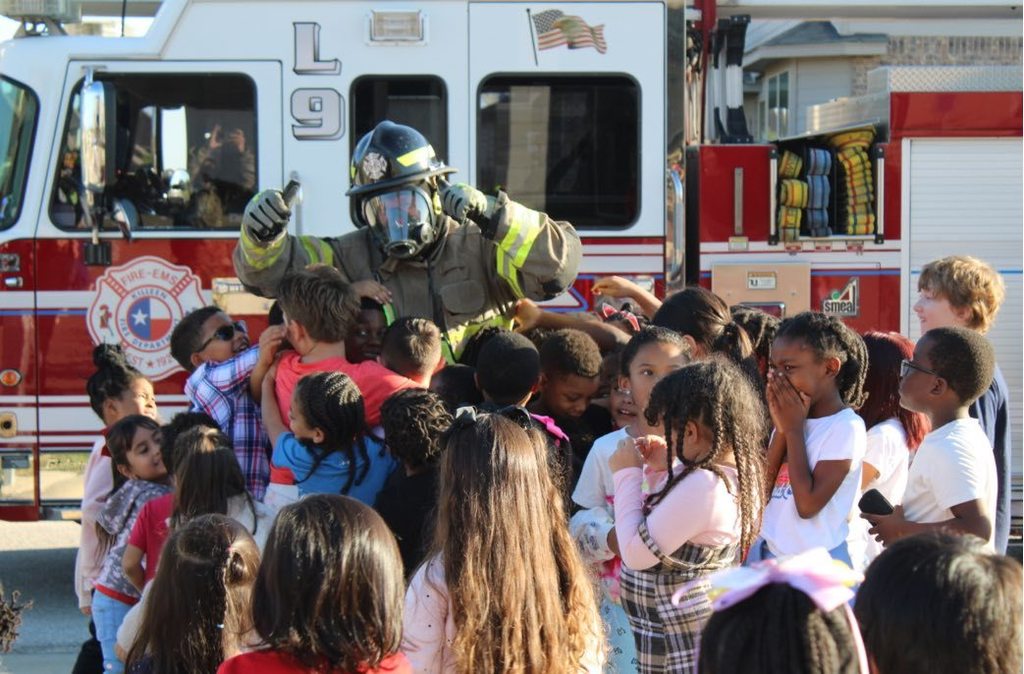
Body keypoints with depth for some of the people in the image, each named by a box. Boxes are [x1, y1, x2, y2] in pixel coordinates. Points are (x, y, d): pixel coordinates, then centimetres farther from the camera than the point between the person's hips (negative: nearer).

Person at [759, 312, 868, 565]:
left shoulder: (846, 428, -12)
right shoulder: (792, 417, 8)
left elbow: (808, 504, -19)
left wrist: (794, 430, -13)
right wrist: (781, 430, -7)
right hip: (768, 554, 7)